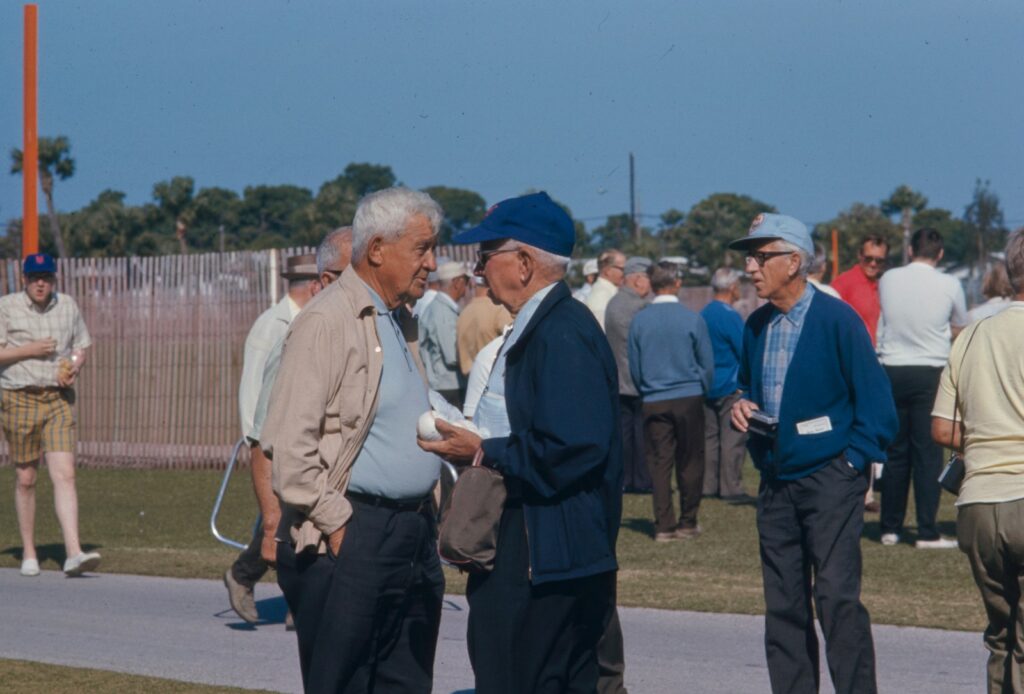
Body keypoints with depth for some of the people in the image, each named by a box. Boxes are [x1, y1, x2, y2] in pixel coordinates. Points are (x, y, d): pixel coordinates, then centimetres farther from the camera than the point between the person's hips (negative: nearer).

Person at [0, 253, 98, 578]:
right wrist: (29, 350, -15)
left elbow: (80, 347, 18)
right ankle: (28, 554, 18)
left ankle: (73, 553, -20)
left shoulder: (68, 307, 9)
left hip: (59, 399, 2)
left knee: (65, 475, -11)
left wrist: (74, 367, -3)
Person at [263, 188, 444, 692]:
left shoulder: (400, 322, 16)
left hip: (413, 532, 9)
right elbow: (288, 443, -18)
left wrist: (427, 517, 16)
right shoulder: (327, 322, -12)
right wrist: (335, 523, -17)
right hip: (352, 538, -9)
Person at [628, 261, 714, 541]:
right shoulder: (692, 319, -6)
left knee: (659, 463, 4)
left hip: (654, 402, 2)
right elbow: (707, 363, 2)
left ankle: (664, 526, 2)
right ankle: (688, 523, 11)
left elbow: (634, 366, 7)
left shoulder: (639, 321, -1)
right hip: (689, 399, -1)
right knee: (690, 463, 7)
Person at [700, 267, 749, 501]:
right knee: (733, 439, -5)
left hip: (707, 386, 8)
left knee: (709, 437, 11)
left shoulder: (702, 315, 8)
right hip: (731, 387, -8)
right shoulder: (730, 316, -16)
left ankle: (709, 485, 14)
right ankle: (731, 488, -5)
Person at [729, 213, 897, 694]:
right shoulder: (756, 327, 9)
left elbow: (874, 401, -8)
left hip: (829, 479, -7)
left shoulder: (836, 320, -10)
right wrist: (742, 407, 4)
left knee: (837, 596, -13)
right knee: (783, 605, 8)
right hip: (775, 483, 7)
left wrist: (852, 462, -11)